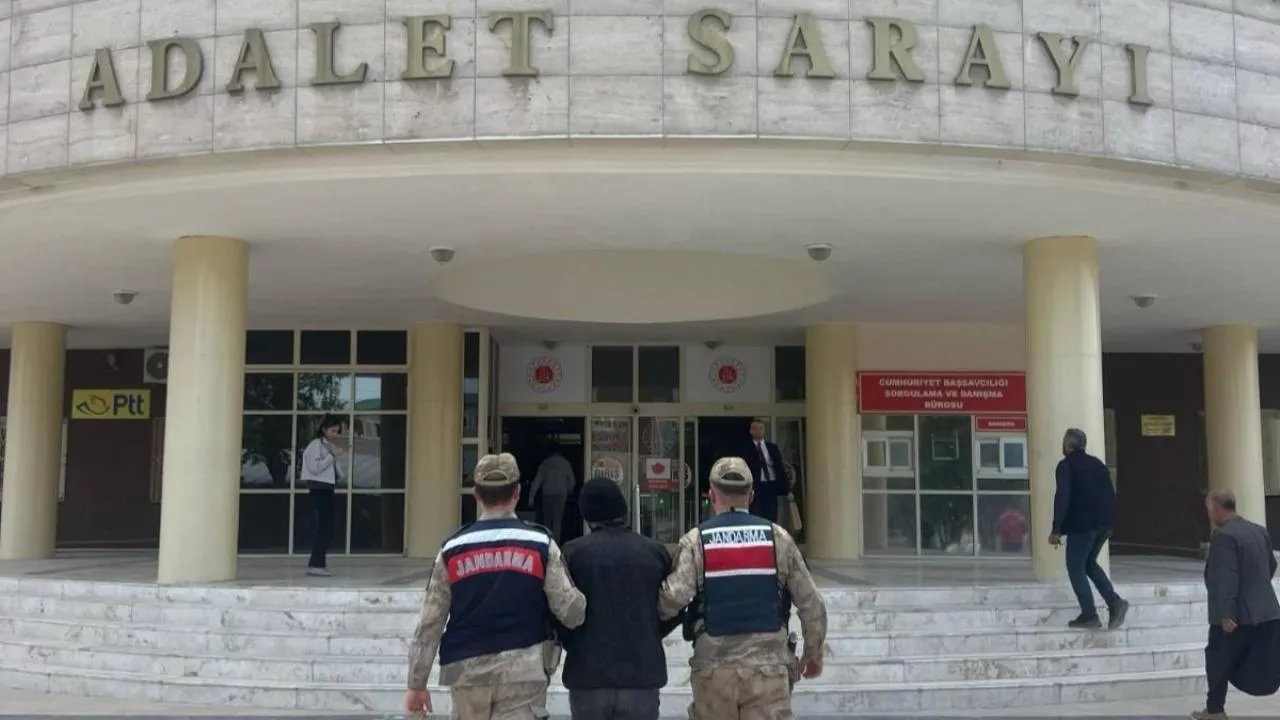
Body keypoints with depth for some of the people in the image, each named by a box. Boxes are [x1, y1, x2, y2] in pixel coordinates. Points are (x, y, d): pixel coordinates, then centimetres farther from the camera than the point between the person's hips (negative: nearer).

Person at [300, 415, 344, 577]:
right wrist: (332, 456, -15)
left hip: (327, 489, 9)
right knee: (325, 528, -13)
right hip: (319, 489, -9)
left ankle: (318, 564, 14)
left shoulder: (330, 446, 17)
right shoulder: (315, 444, -7)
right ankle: (315, 565, -12)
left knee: (325, 529, 9)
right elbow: (315, 468, -17)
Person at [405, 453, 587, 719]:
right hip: (520, 667, -2)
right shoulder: (540, 544, -3)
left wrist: (417, 683, 9)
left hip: (466, 668, 2)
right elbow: (570, 611, -4)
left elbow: (430, 622, 3)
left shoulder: (453, 549, 1)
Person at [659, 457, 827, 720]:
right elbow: (811, 603, 4)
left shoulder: (695, 541, -1)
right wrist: (814, 653, 19)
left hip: (713, 666, 0)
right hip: (768, 665, 0)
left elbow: (673, 598, -14)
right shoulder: (777, 537, 4)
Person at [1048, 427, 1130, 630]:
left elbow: (1062, 497, -16)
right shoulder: (1097, 463, 15)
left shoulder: (1066, 465, -6)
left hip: (1082, 524, -7)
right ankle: (1115, 602, 6)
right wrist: (1109, 523, 20)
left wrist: (1056, 529, -16)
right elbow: (1110, 494, 15)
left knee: (1076, 568, 3)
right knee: (1089, 563, 21)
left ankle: (1089, 615, -1)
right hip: (1103, 523, 7)